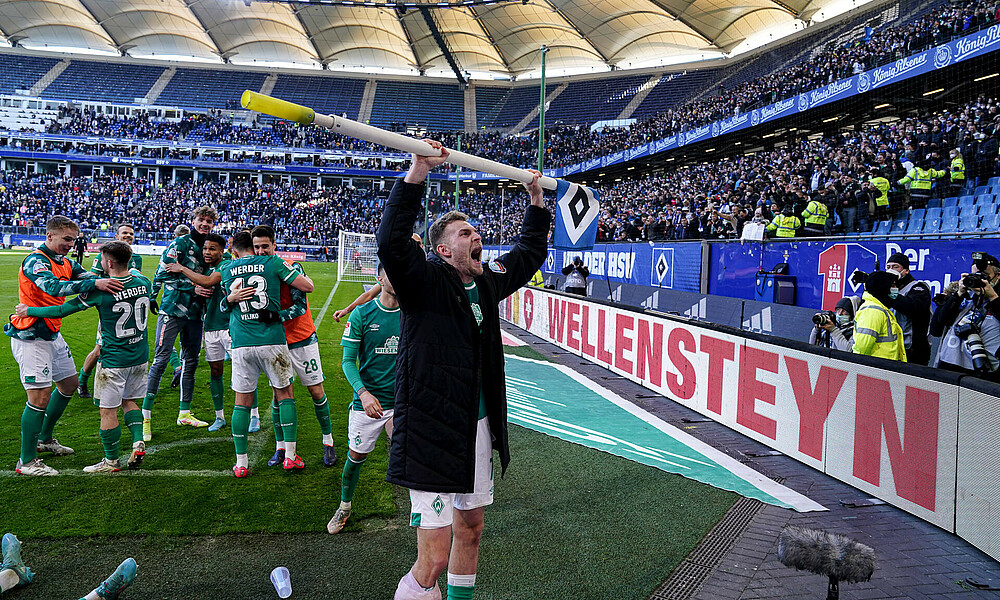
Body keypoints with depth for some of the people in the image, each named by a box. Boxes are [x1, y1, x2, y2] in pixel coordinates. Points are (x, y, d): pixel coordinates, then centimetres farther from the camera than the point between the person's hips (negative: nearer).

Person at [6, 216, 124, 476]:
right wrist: (95, 283, -47)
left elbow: (89, 279, 1)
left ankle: (44, 438, 36)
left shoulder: (67, 263, 8)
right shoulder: (35, 261, -19)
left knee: (69, 383, 19)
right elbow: (53, 287, -36)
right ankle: (26, 462, -1)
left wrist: (112, 282, -20)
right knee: (40, 396, -11)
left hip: (52, 335, 9)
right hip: (30, 337, -9)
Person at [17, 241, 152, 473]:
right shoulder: (143, 283, -3)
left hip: (114, 361, -6)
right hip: (140, 357, 6)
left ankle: (111, 461, 15)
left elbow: (62, 310, -10)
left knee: (108, 410, 6)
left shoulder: (100, 291, -17)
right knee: (129, 401, 21)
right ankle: (138, 442, 5)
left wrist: (29, 310, 2)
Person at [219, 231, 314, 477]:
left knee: (242, 402, 9)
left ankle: (241, 463, 14)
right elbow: (307, 286, 0)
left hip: (241, 344, 2)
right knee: (285, 393, 12)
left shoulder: (227, 269, 10)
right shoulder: (273, 263, 1)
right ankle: (290, 456, 13)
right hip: (272, 340, -2)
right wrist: (299, 272, 18)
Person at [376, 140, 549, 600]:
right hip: (433, 432, -8)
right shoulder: (426, 281, -11)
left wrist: (537, 202, 25)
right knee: (433, 560, -7)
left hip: (478, 426, 8)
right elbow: (391, 240, -31)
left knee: (470, 529, 22)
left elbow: (528, 252, 28)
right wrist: (417, 172, -34)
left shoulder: (486, 283, 10)